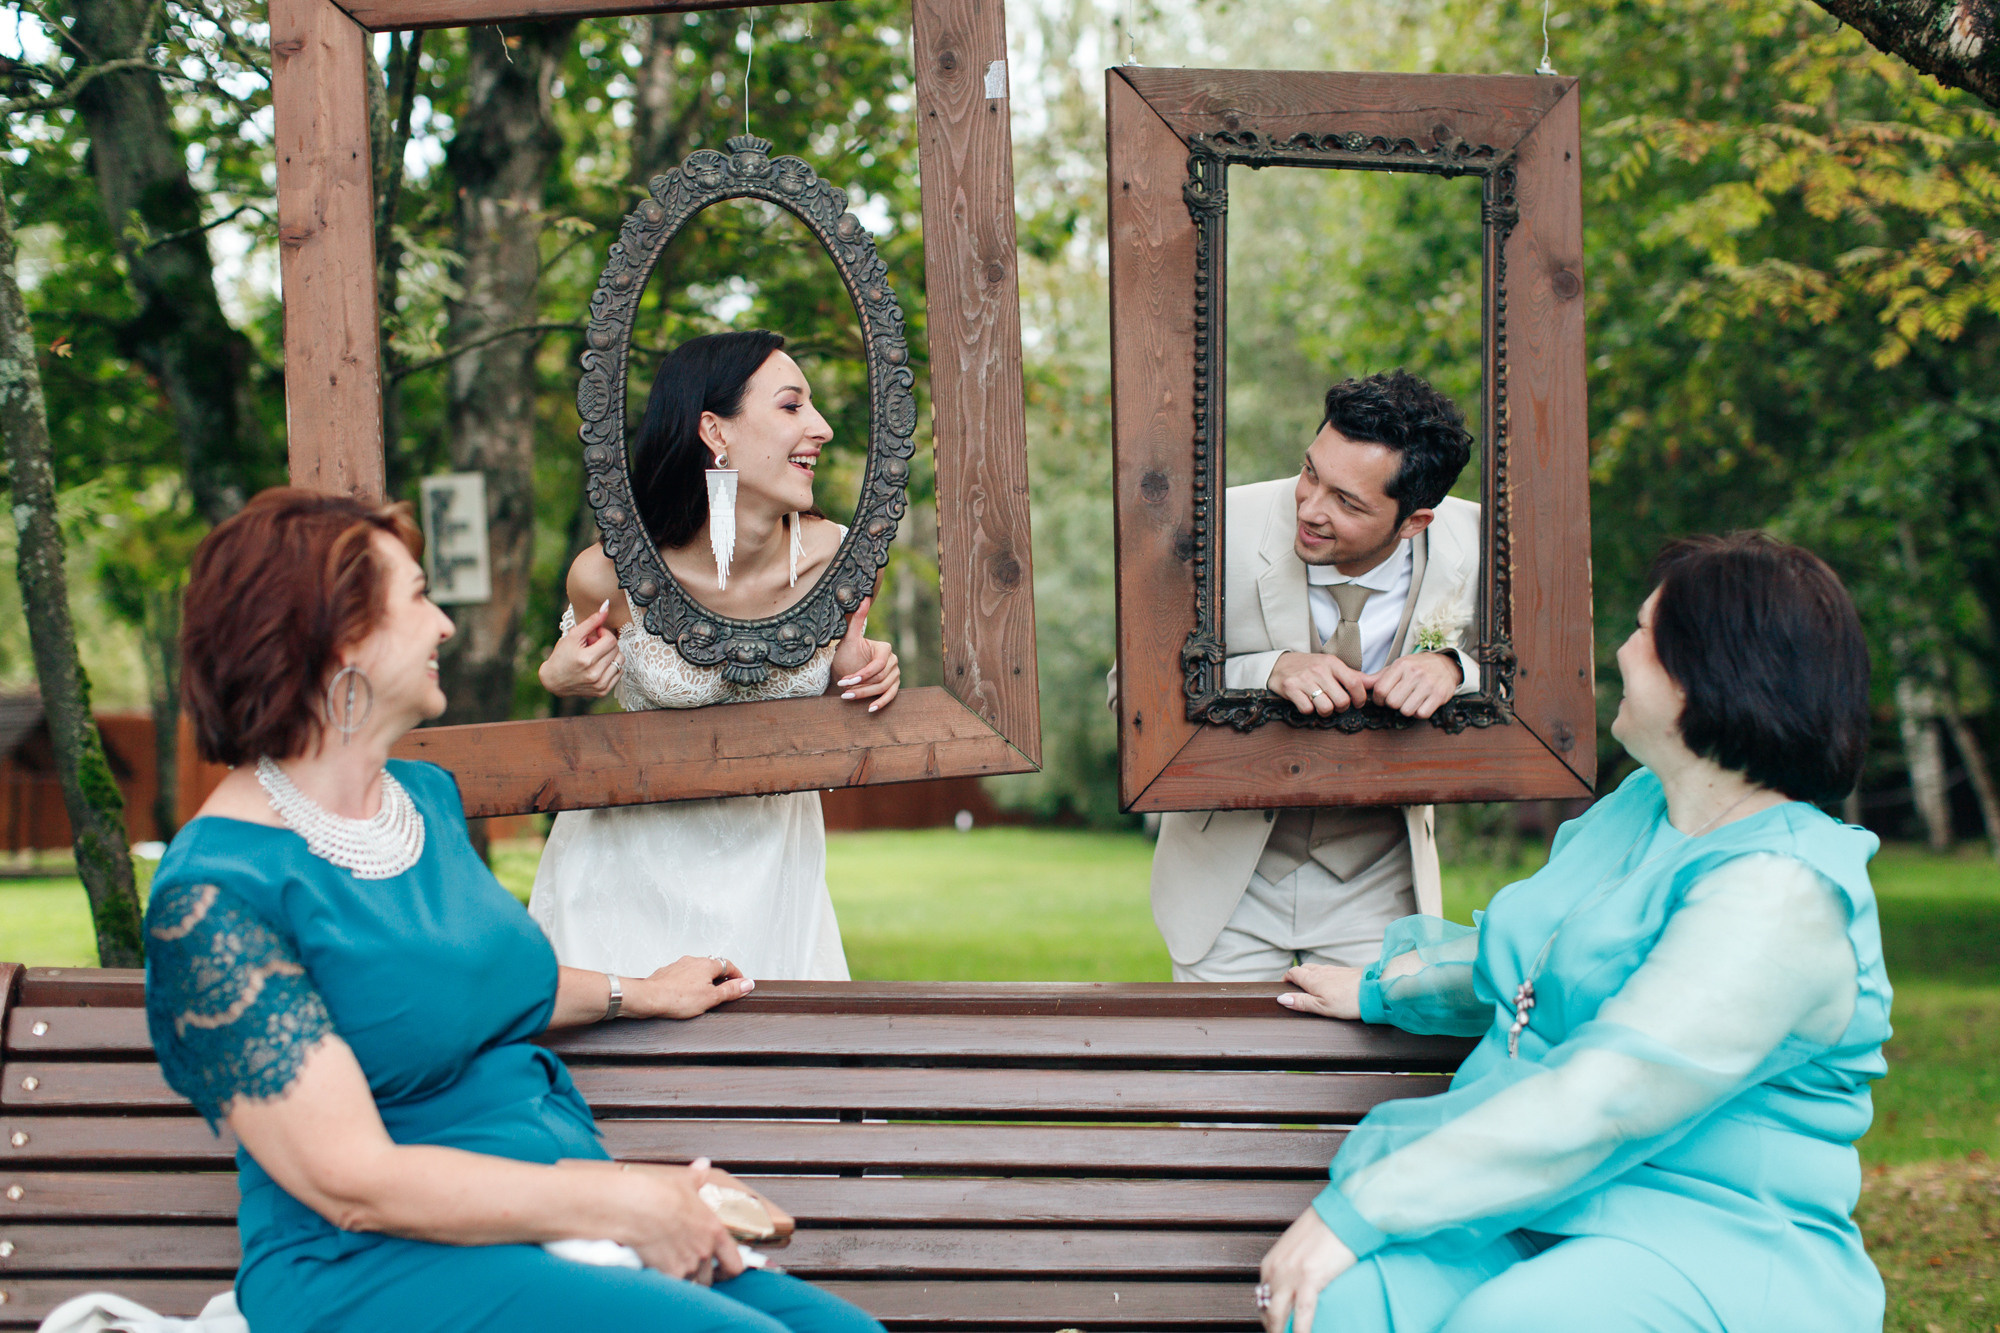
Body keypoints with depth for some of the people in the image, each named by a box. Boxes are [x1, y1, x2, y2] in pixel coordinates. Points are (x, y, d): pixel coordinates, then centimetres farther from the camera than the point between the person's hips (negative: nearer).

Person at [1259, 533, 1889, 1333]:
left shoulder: (1778, 892, -17)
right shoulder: (1644, 803, 14)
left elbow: (1604, 1101, -25)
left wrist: (1357, 1209, -25)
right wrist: (1383, 988, 34)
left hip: (1713, 1245, -7)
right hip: (1528, 1216, 7)